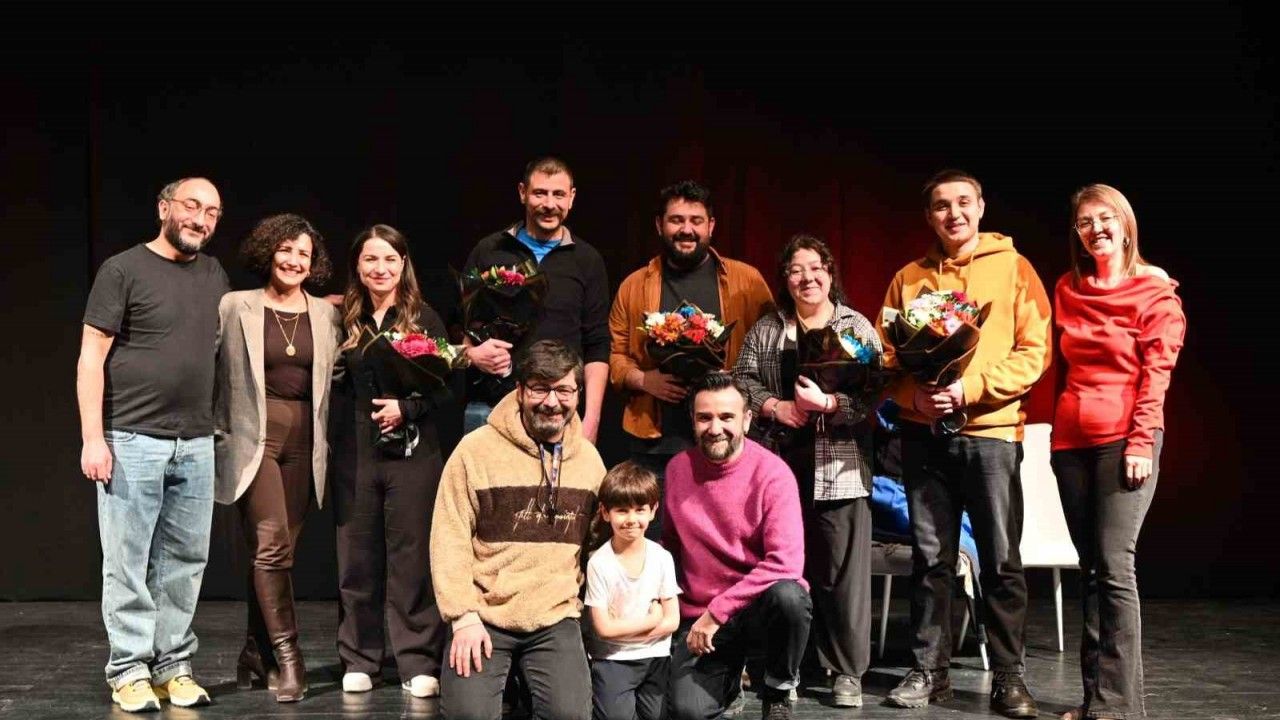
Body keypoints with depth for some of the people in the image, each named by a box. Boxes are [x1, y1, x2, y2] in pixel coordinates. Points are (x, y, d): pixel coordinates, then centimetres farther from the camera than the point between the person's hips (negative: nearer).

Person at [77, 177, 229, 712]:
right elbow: (91, 357, -5)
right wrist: (93, 438, -11)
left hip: (197, 444, 5)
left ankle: (174, 666, 16)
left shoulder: (215, 275, 13)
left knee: (185, 561, 7)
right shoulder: (123, 270, -2)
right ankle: (130, 671, 8)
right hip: (132, 441, -5)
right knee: (128, 562, 0)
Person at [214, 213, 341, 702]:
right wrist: (220, 433, -2)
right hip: (254, 435, -3)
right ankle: (286, 656, -9)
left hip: (304, 440, 3)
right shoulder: (236, 307, 2)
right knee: (272, 543, -14)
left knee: (280, 548, 7)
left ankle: (256, 651, 20)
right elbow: (209, 368, 2)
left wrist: (327, 443, 6)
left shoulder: (326, 315, 11)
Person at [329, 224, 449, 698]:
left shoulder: (425, 319, 3)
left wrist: (406, 408, -15)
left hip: (412, 451, -2)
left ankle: (419, 663, 6)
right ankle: (358, 660, 16)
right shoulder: (344, 321, 9)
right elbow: (333, 385, 10)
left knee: (413, 557, -1)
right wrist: (334, 440, -4)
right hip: (353, 454, 2)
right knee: (357, 559, 5)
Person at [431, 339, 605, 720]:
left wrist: (586, 605, 13)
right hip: (483, 615, -2)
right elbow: (450, 538, -6)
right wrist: (464, 615, -12)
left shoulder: (589, 457, 8)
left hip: (555, 619, 2)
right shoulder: (476, 448, -5)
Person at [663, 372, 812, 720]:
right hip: (698, 617, 3)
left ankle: (779, 690, -6)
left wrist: (717, 611, -23)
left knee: (788, 596, -37)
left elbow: (786, 562, -23)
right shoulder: (677, 469, 0)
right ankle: (730, 674, 17)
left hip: (759, 608, -2)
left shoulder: (772, 473, -14)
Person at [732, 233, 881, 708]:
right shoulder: (765, 329, 13)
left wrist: (828, 404, -17)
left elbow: (873, 395, -3)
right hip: (778, 464, 2)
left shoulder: (857, 327, 5)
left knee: (841, 570, -1)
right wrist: (778, 408, -9)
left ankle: (847, 672, 10)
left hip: (839, 468, -2)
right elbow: (742, 382, 7)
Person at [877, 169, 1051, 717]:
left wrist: (972, 388, -15)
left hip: (991, 431, -2)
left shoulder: (1013, 268, 4)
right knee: (930, 558, 6)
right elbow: (885, 354, 10)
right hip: (923, 434, 2)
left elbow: (1034, 351, -3)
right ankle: (929, 671, 16)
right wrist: (914, 393, -10)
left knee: (1001, 560, 0)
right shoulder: (909, 278, 11)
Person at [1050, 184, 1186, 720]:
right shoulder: (1067, 290, 13)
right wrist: (1060, 428, 10)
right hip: (1071, 439, 5)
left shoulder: (1155, 290, -1)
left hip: (1125, 439, -5)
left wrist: (1141, 442, -14)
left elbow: (1157, 372, -7)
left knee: (1114, 565, -11)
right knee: (1090, 567, 7)